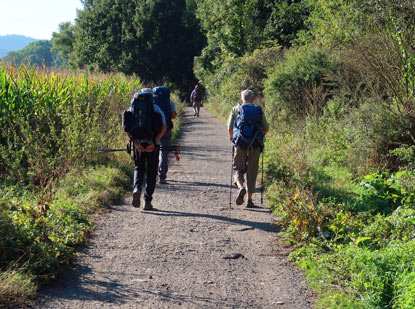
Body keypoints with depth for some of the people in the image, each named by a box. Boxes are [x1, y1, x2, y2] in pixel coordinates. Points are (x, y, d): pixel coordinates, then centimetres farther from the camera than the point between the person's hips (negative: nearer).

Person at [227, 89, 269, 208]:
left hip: (241, 144, -1)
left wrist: (232, 136, 19)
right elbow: (266, 128, 7)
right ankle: (250, 199, 9)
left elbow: (230, 127, -1)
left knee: (238, 169, 10)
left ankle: (241, 187, -19)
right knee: (252, 172, 10)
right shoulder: (259, 110, 8)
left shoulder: (236, 109, 4)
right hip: (256, 146, 1)